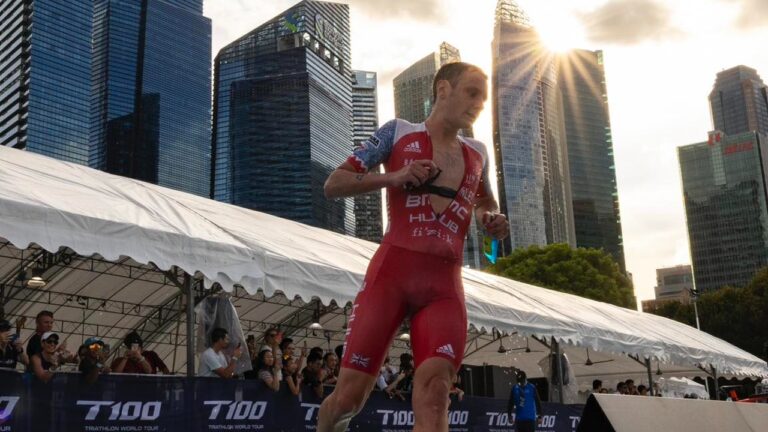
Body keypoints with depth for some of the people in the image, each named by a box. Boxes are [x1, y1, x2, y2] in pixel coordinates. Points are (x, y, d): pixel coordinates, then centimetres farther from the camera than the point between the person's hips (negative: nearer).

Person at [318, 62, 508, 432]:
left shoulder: (477, 153, 21)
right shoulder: (399, 132, 9)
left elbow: (484, 201, 40)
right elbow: (333, 185, 6)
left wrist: (493, 221, 16)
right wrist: (395, 177, -9)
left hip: (445, 285, 3)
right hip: (391, 272, -2)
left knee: (434, 392, -19)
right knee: (349, 395, -4)